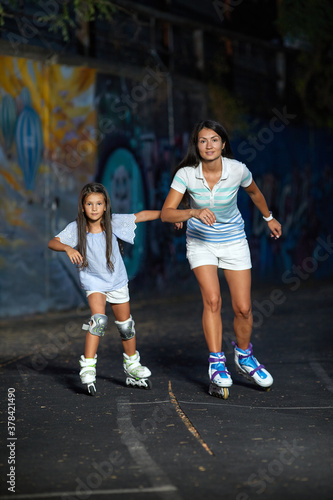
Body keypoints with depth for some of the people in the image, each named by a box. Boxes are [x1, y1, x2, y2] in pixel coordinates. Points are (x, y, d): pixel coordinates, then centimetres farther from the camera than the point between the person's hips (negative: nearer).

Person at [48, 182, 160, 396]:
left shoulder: (113, 222, -17)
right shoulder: (76, 228, -19)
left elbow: (140, 216, -9)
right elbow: (53, 242, -27)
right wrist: (68, 248, -46)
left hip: (117, 280, 2)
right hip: (93, 282, -2)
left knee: (126, 324, 13)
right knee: (99, 319, -25)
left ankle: (133, 369, 32)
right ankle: (88, 366, -17)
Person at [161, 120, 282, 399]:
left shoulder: (238, 170, -17)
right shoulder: (186, 174, -19)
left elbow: (254, 192, 6)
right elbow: (166, 213, -26)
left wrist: (269, 218, 21)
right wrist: (193, 212, -43)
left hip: (234, 240, 1)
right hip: (200, 241, -1)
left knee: (243, 308, -1)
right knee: (212, 300, -19)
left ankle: (244, 357, 26)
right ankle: (217, 366, -12)